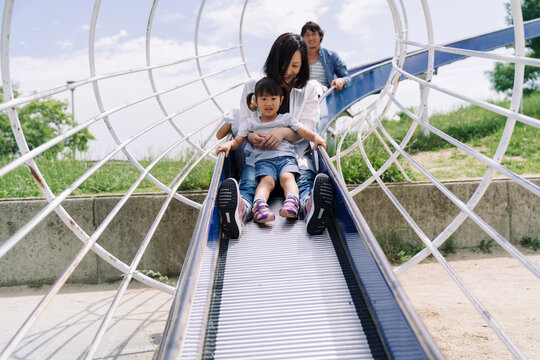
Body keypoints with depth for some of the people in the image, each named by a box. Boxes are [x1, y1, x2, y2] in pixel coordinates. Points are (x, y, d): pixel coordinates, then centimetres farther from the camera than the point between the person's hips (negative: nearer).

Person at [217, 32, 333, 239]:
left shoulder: (309, 88, 12)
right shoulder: (253, 86, 11)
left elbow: (307, 127, 3)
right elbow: (244, 122, 8)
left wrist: (283, 132, -20)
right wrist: (251, 136, -19)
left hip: (297, 151, 0)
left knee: (304, 181, -35)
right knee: (248, 182, -34)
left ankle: (311, 208, -66)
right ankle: (241, 210, -65)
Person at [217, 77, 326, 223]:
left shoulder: (286, 118, 21)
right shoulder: (251, 123, 23)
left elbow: (304, 132, 9)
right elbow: (237, 141, 17)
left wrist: (316, 137, -14)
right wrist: (228, 144, -8)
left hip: (286, 157, 1)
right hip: (263, 159, 0)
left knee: (287, 177, -32)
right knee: (267, 180, -32)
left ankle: (291, 202, -56)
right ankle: (259, 205, -57)